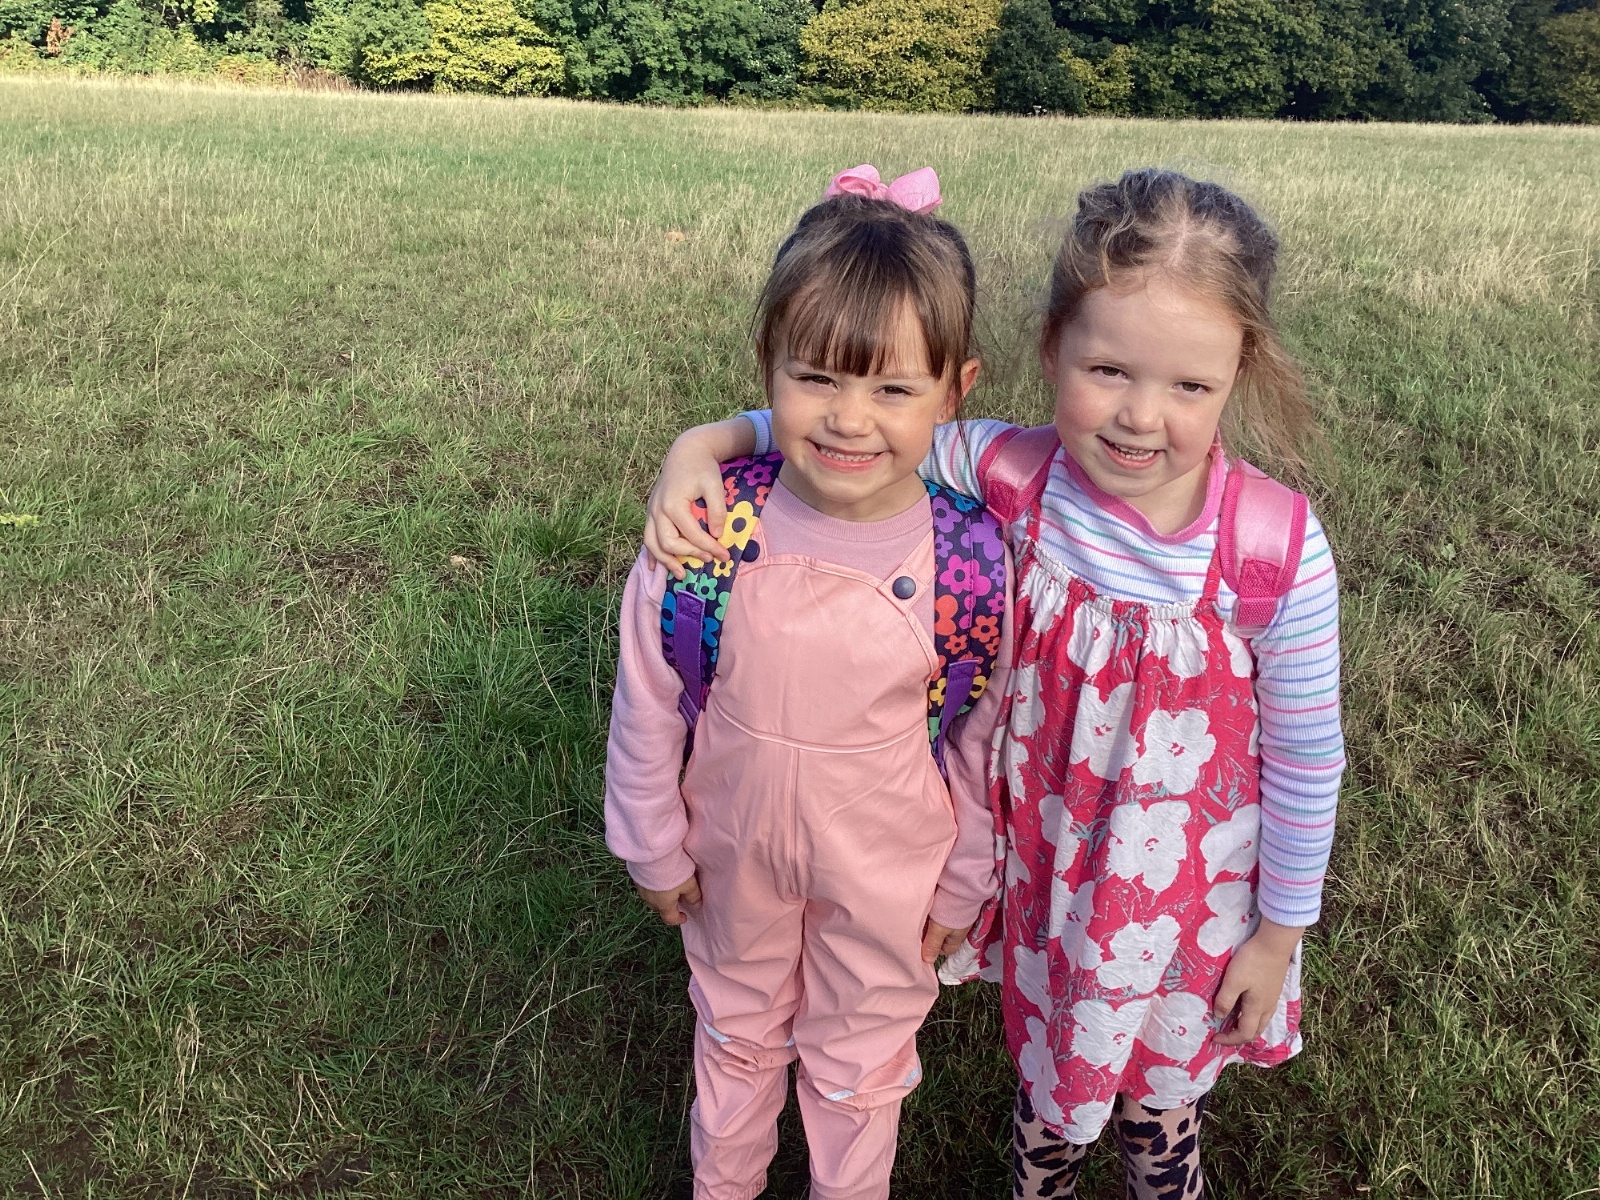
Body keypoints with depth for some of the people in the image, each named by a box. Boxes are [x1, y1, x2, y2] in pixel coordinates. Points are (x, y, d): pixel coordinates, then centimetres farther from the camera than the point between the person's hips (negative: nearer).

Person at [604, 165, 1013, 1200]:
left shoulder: (973, 562, -24)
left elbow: (981, 736, -9)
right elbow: (648, 697, -10)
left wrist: (964, 881, 1)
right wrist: (653, 843, 0)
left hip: (889, 875, -1)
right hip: (733, 848, 2)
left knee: (860, 1064, 24)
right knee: (737, 1032, 29)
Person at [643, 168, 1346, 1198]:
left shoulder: (1278, 550, -28)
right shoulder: (1013, 477, -23)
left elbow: (1305, 756, -15)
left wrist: (1279, 931, -4)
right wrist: (708, 442, -25)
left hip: (1194, 899, -1)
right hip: (1045, 874, 2)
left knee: (1166, 1096, 28)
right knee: (1049, 1077, 30)